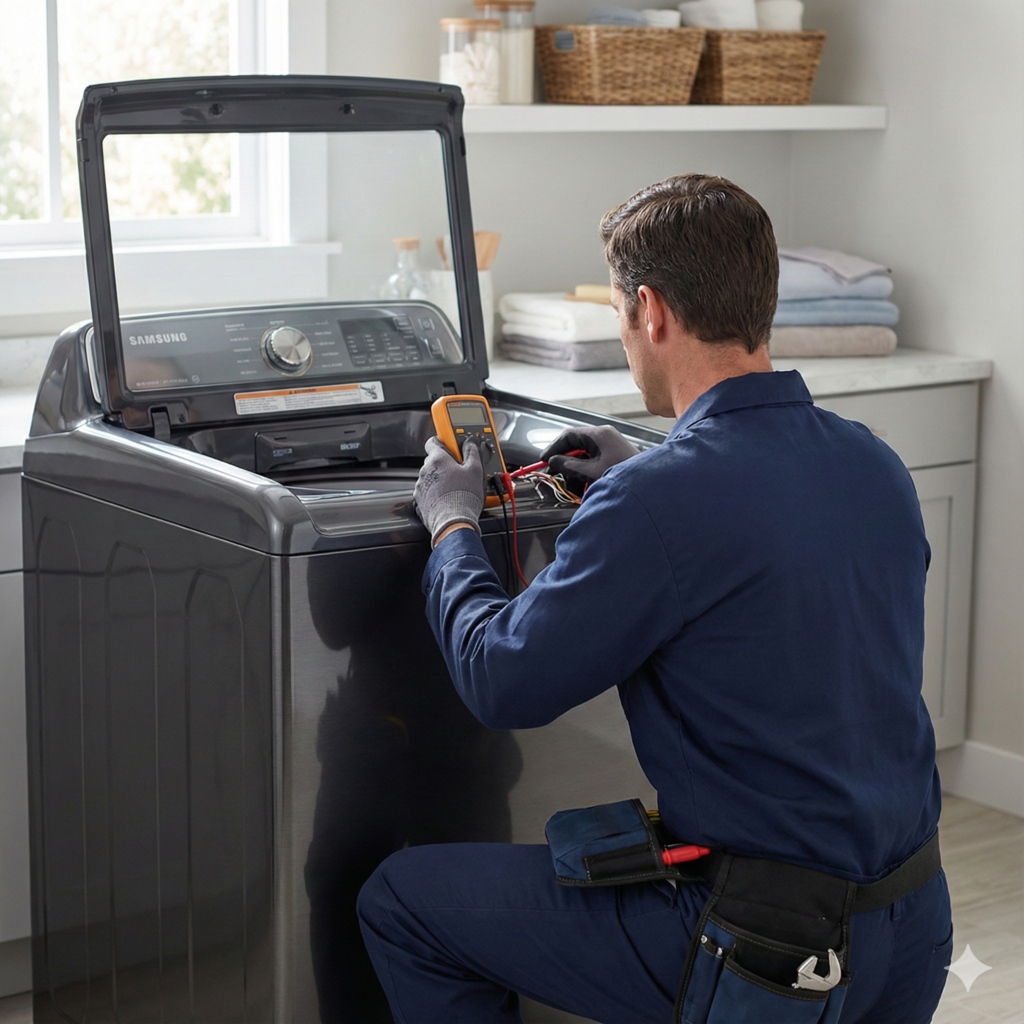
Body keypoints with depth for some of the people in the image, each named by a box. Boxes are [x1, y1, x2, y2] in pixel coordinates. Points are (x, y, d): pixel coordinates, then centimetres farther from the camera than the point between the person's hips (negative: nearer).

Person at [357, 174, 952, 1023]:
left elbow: (503, 683, -13)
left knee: (402, 903, 7)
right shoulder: (875, 466, 2)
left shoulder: (659, 500, -22)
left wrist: (452, 523, 4)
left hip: (761, 953, -8)